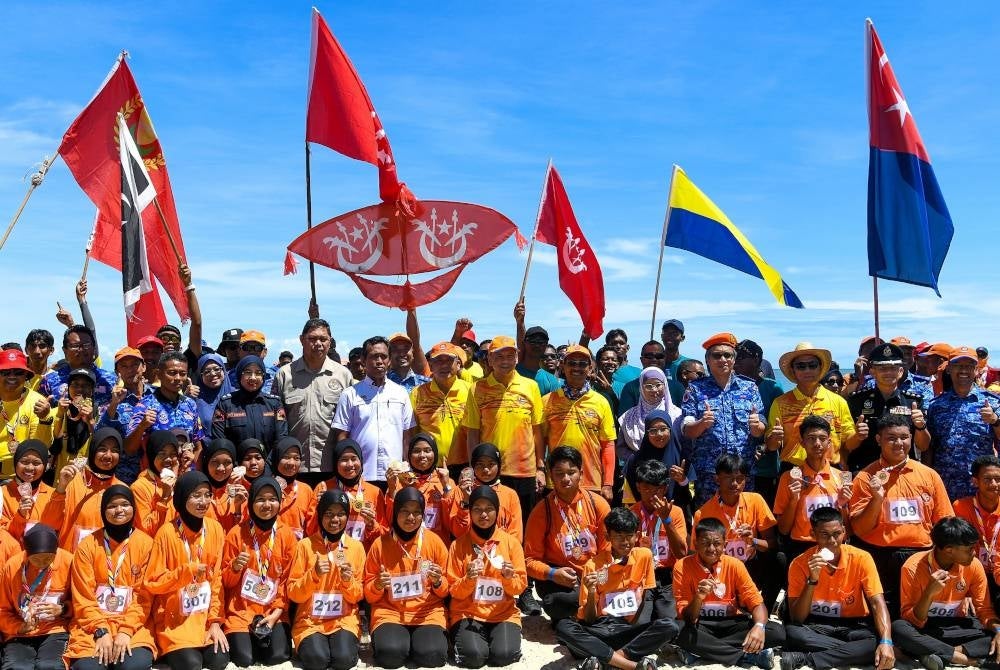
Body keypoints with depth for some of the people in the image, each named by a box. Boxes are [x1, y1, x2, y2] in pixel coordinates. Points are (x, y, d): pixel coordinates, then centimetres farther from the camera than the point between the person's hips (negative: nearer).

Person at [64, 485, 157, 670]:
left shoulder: (146, 544, 3)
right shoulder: (87, 546, 4)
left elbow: (144, 597, 0)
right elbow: (83, 598, 0)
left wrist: (126, 631, -13)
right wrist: (101, 631, -13)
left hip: (133, 626, 0)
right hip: (93, 627, 0)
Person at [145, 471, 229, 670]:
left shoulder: (215, 529, -1)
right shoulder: (167, 533, -13)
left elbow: (217, 577, 2)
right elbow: (152, 582, -10)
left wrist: (215, 621, -4)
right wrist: (186, 571, -23)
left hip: (204, 616, 3)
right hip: (174, 619, -3)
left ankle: (196, 651, 14)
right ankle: (173, 652, 10)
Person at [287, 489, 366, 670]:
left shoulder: (356, 547, 2)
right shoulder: (305, 545, -3)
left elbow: (357, 597, 5)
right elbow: (293, 594, -4)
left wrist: (348, 581, -16)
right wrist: (313, 574, -20)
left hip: (344, 618, 1)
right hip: (309, 619, 0)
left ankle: (344, 639, 4)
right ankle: (310, 643, 4)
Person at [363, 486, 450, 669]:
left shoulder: (435, 542, 1)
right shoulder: (380, 544, 1)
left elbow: (445, 591, 9)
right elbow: (369, 595, 7)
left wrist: (438, 582, -13)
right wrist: (378, 585, -15)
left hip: (428, 612, 0)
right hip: (389, 612, 0)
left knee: (432, 655, -28)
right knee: (389, 653, -30)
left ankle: (418, 639, 4)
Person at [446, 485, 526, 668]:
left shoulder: (511, 542, 1)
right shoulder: (459, 544, -1)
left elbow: (520, 586, 2)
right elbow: (454, 591, -1)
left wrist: (509, 577, -20)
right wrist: (468, 579, -21)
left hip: (503, 613, 1)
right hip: (467, 613, -1)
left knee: (504, 655, -24)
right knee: (473, 655, -27)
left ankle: (504, 633, 8)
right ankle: (463, 636, 5)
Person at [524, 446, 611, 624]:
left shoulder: (598, 504, -2)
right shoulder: (541, 511, -6)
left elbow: (607, 551, 4)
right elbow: (530, 559, -3)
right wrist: (552, 574, -22)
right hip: (557, 580, -2)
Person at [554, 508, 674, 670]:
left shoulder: (644, 555, 4)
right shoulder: (593, 565, -2)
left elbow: (648, 596, 10)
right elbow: (588, 620, 0)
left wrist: (639, 630, -7)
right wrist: (591, 593, -20)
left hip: (633, 629, 1)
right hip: (601, 629, -1)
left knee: (670, 627, -29)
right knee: (563, 628, -31)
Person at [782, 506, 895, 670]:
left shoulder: (861, 558, -12)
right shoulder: (800, 563, -12)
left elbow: (877, 604, -19)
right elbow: (796, 619, -15)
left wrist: (886, 642, -37)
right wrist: (812, 580, -28)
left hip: (853, 626, 1)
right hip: (815, 626, -1)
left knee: (879, 641, -32)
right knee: (791, 632, -34)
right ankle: (853, 651, -21)